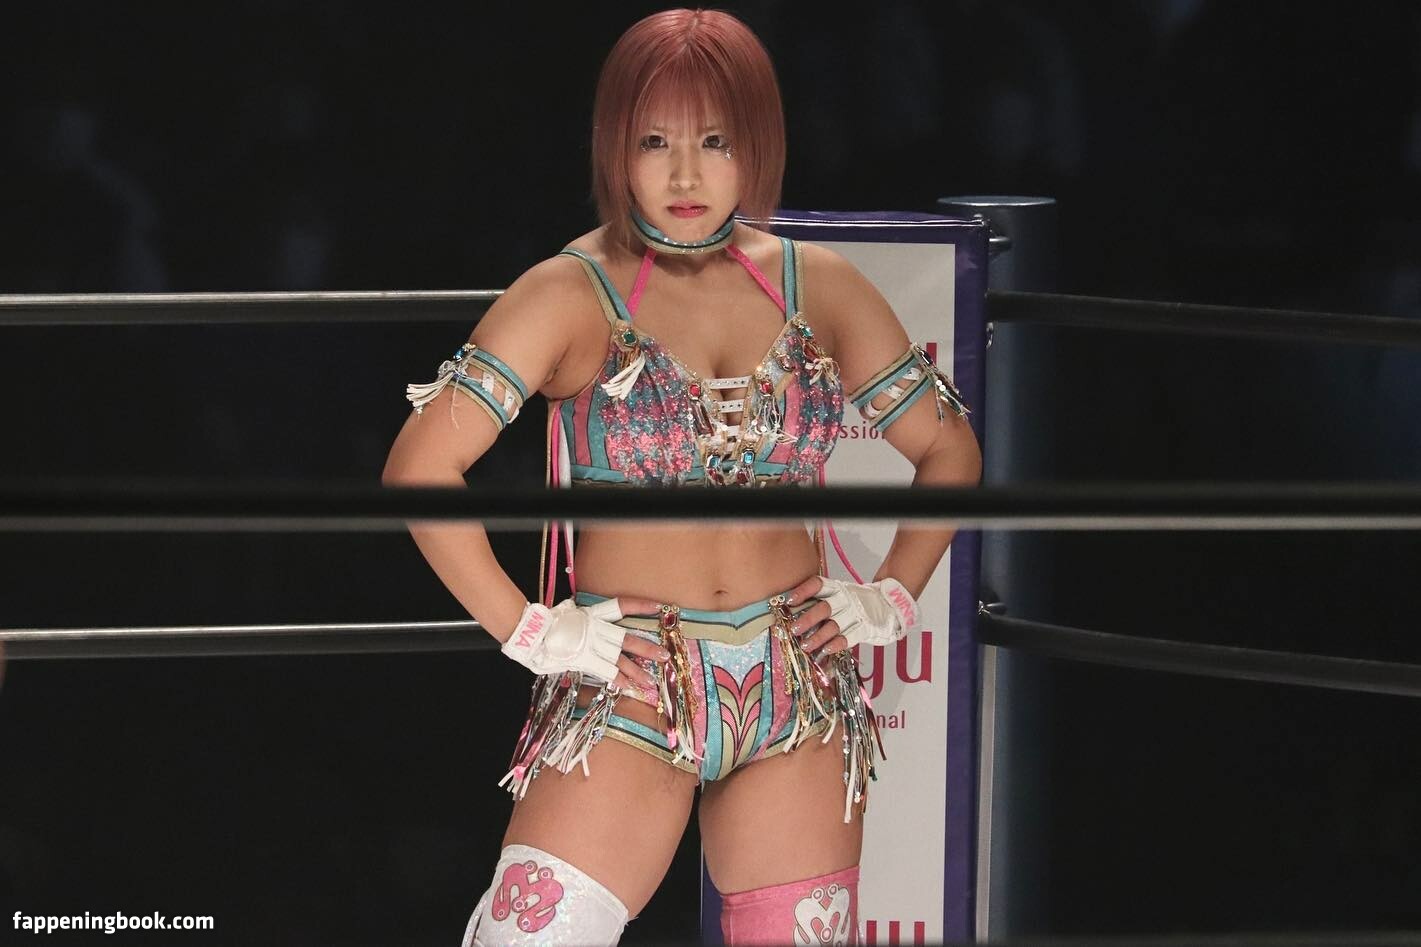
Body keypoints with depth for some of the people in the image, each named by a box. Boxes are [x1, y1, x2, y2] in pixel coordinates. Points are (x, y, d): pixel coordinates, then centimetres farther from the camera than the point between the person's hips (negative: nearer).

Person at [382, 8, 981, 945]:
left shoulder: (818, 287, 7)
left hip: (801, 693, 4)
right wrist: (528, 631, -13)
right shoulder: (572, 296, -5)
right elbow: (421, 466, -12)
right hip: (628, 692, -3)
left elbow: (949, 448, 18)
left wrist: (893, 598, 6)